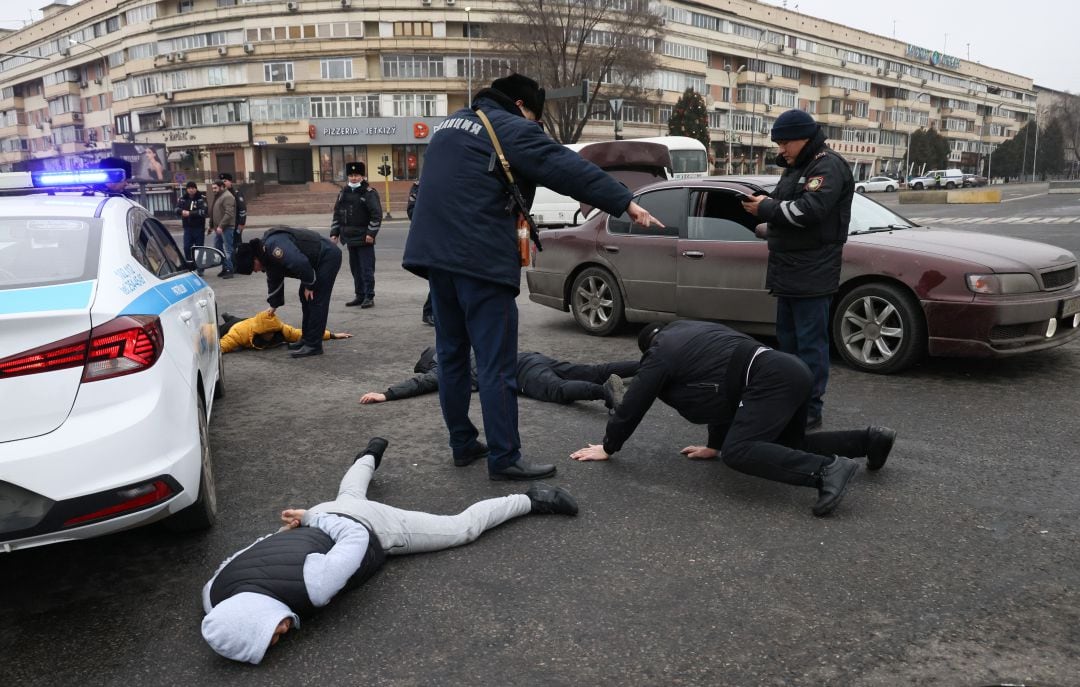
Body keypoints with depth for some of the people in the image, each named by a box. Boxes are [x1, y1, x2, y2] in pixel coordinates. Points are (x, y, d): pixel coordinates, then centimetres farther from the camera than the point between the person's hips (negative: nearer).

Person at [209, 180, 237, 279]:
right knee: (217, 248, 12)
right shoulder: (217, 197, 20)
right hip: (218, 228, 10)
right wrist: (211, 226, 24)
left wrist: (221, 226, -25)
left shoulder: (227, 197, -11)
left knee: (228, 249, -7)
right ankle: (224, 267, 19)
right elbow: (213, 213, 27)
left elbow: (229, 213, -21)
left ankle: (229, 270, -4)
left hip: (226, 228, -10)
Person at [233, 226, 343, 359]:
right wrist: (274, 304, 26)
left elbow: (300, 263, -34)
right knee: (305, 297, 14)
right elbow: (274, 280, 22)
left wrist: (309, 285, -20)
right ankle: (307, 339, 22)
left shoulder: (273, 245, -26)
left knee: (316, 300, -11)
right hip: (317, 261, 11)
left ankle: (313, 345, -7)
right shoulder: (267, 253, 8)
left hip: (328, 256, -11)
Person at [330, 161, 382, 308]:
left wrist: (371, 233, -17)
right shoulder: (343, 193, 12)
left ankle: (369, 297, 1)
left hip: (364, 239, -6)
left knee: (367, 268, -4)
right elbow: (337, 214, 16)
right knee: (355, 268, 12)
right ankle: (360, 296, 20)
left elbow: (377, 214, -11)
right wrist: (334, 233, 10)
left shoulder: (369, 193, -6)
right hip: (350, 238, 6)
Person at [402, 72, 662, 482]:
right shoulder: (510, 129, -4)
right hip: (481, 259, -9)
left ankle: (462, 443, 23)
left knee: (452, 353, 15)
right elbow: (568, 168, -13)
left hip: (435, 253, 9)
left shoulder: (452, 124, 22)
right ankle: (504, 458, -2)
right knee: (496, 364, -5)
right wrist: (626, 203, -14)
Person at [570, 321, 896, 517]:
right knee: (788, 445, 24)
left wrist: (608, 448, 21)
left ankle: (827, 469, -29)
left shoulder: (659, 355, 6)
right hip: (792, 371, 10)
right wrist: (714, 445, 37)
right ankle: (870, 439, 17)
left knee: (738, 452, -19)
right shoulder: (686, 330, 32)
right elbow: (724, 388, 34)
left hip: (771, 380, -10)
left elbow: (633, 405, 8)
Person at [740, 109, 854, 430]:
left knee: (811, 341, -7)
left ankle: (810, 409, -2)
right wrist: (768, 224, 8)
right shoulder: (796, 167, 20)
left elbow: (809, 210, -24)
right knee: (788, 338, 15)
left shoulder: (829, 167, -11)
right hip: (789, 270, 10)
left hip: (812, 272, -10)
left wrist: (767, 207, -14)